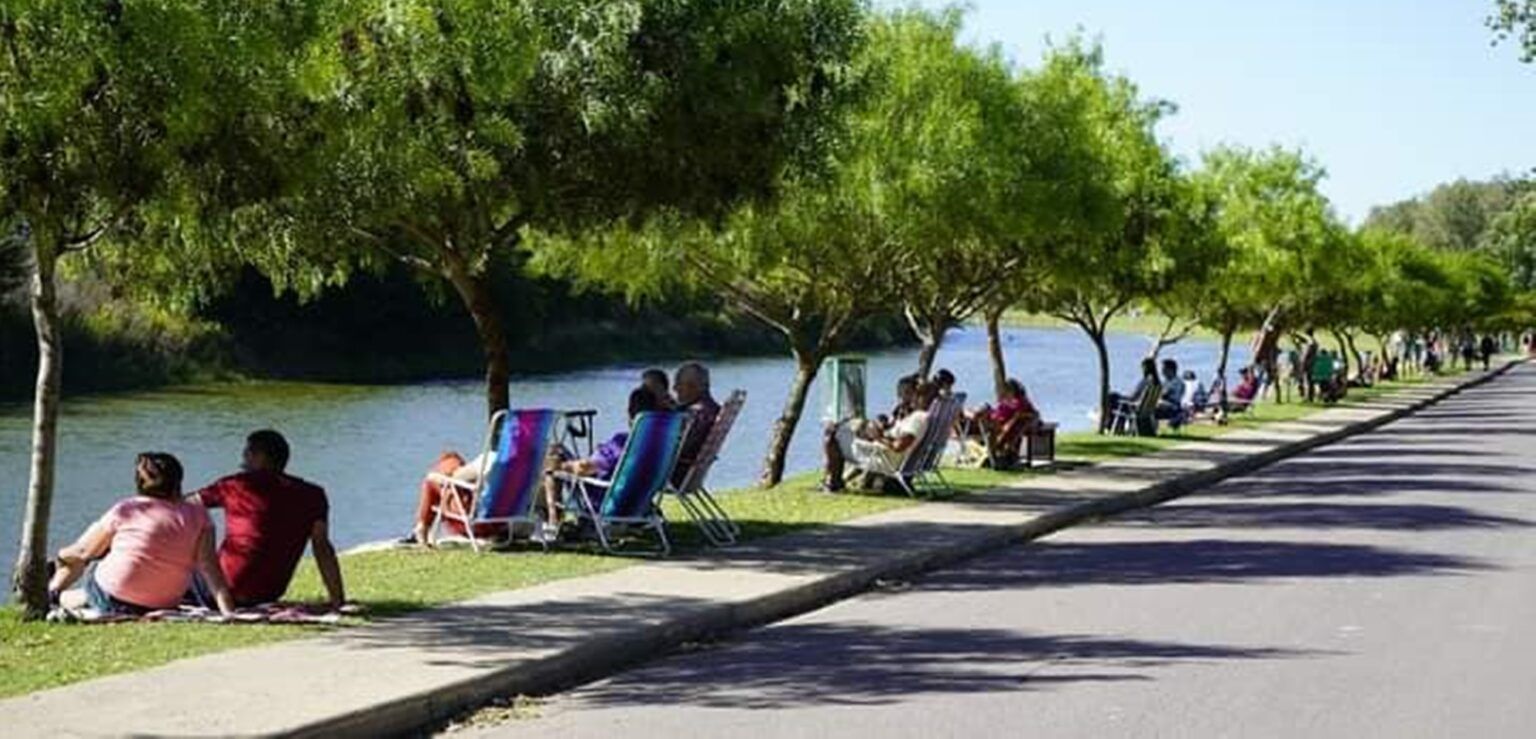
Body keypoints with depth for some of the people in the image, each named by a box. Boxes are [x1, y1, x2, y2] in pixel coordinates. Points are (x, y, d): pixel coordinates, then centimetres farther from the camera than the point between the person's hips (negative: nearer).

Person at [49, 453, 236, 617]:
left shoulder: (125, 510, -8)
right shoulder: (198, 517, -7)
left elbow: (83, 551, 4)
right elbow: (209, 566, -13)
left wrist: (62, 556, 25)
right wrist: (228, 611, -13)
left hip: (111, 602, -3)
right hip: (164, 606, 3)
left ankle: (53, 593, 38)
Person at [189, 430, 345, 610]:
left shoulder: (235, 485, -6)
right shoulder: (312, 495, 0)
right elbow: (322, 547, -5)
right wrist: (338, 602, -7)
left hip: (230, 591, -5)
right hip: (272, 593, 5)